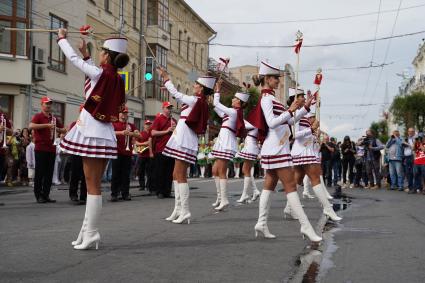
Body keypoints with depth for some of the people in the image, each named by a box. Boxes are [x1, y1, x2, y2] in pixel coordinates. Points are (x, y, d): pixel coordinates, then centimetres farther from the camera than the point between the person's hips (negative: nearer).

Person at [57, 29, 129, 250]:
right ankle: (88, 231, 15)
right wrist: (86, 53, 34)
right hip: (105, 134, 8)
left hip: (92, 132, -8)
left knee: (92, 184, -7)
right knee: (94, 184, 10)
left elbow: (73, 59, 2)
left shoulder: (100, 73, -11)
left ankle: (91, 234, -6)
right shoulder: (117, 78, 10)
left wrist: (62, 38, 18)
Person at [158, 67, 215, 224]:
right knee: (176, 175, 12)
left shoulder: (195, 100, -11)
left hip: (185, 141, -10)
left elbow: (176, 94, -3)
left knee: (180, 176, -10)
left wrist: (166, 78, 9)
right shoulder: (201, 103, 15)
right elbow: (179, 96, 29)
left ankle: (185, 211, -11)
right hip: (184, 140, 10)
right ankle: (178, 210, 15)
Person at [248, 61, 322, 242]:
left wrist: (305, 108, 14)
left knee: (269, 186, 10)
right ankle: (306, 226, -8)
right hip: (277, 149, -10)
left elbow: (289, 121, 20)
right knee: (290, 187, -9)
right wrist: (290, 110, -23)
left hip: (275, 149, 10)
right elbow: (272, 123, -25)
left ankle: (261, 224, 12)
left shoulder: (270, 98, 18)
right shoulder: (267, 99, -11)